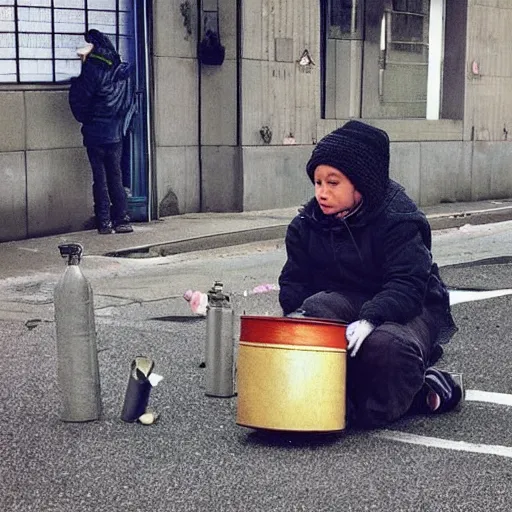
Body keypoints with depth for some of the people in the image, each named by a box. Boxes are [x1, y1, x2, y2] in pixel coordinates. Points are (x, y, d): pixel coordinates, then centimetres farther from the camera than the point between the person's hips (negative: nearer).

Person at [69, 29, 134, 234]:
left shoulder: (93, 70, -10)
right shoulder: (123, 72, 3)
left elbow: (79, 101, -9)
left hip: (95, 133, -4)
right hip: (116, 133, 4)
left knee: (100, 178, 1)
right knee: (116, 177, 9)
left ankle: (104, 222, 0)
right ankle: (122, 220, 4)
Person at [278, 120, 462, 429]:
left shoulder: (399, 219, -17)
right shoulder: (307, 224, 1)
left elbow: (407, 286, -24)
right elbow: (294, 280, 5)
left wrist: (370, 319, -41)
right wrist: (297, 312, -18)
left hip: (411, 308, -5)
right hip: (347, 302, 5)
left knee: (385, 344, -38)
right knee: (316, 309, -29)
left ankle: (424, 389, -5)